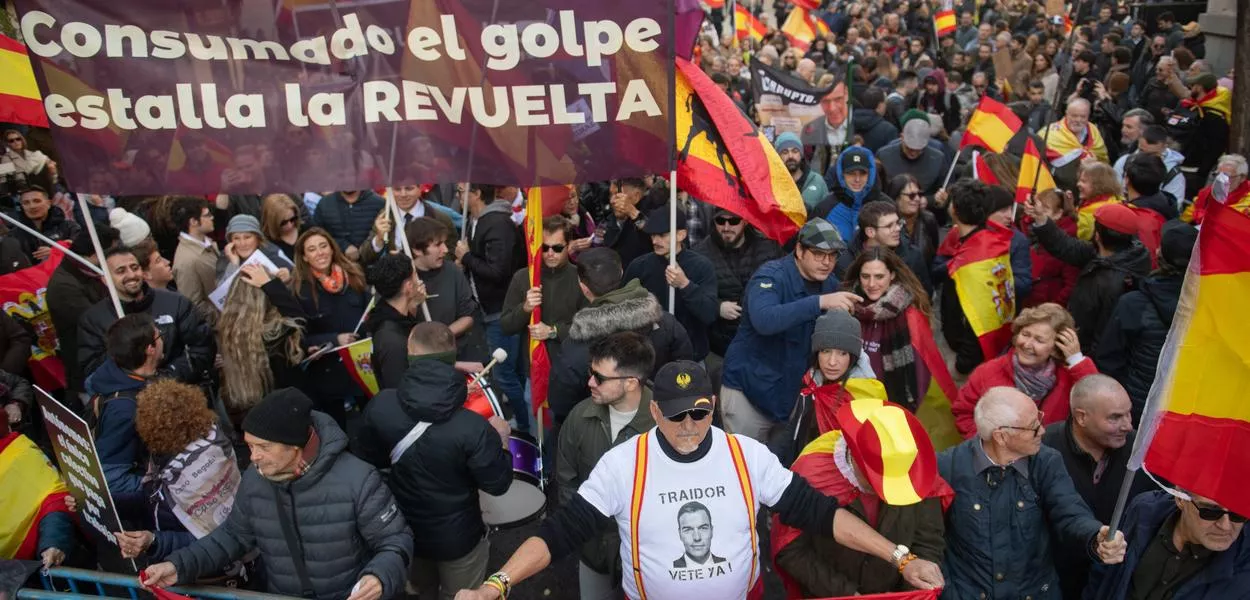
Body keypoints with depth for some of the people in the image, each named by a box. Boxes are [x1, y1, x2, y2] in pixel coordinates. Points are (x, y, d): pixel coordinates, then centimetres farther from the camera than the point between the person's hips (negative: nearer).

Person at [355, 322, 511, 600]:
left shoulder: (380, 405, -21)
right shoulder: (472, 427, -33)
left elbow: (368, 460, -4)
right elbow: (498, 484, -19)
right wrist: (500, 440, -4)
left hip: (403, 531, 3)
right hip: (457, 538, -3)